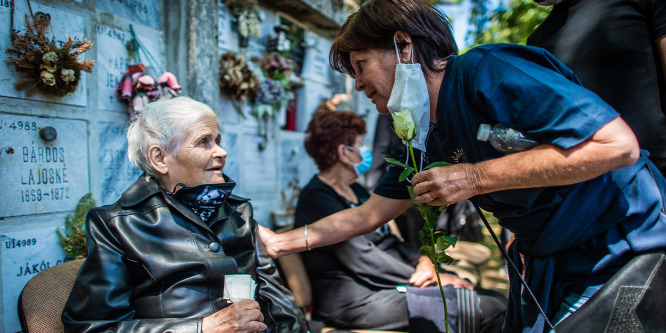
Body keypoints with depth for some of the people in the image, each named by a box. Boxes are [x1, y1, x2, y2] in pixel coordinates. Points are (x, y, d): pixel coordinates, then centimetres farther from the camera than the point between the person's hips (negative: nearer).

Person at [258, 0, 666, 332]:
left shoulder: (486, 71, -24)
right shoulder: (425, 141, 2)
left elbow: (618, 143, -29)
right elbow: (370, 213, 9)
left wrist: (475, 178, -28)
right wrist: (280, 242, 8)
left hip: (625, 247, -7)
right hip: (549, 268, 7)